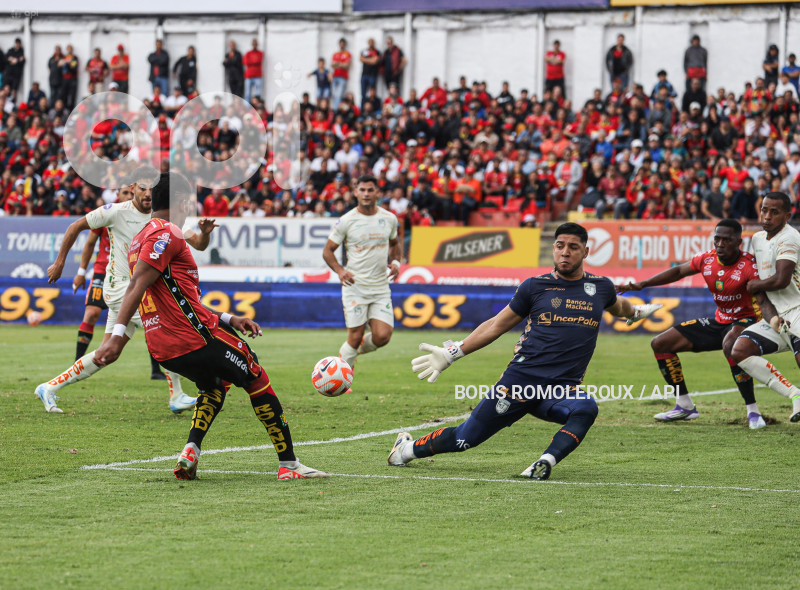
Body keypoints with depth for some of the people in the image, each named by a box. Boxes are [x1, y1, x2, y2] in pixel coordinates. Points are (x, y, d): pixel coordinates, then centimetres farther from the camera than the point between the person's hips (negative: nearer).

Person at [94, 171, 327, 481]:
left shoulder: (140, 239, 21)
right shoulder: (167, 233, -10)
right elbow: (137, 286, -21)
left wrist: (227, 319, 23)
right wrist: (117, 335, -28)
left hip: (163, 347, 9)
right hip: (194, 338, -9)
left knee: (215, 383, 32)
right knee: (258, 380, 7)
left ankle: (190, 453, 10)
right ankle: (288, 464, 7)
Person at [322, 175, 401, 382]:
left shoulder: (389, 218, 5)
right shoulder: (346, 221, -5)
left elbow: (395, 243, 24)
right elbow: (328, 251, 2)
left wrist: (396, 262, 3)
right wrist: (339, 270, -15)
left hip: (381, 287, 3)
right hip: (355, 286, -3)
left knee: (383, 336, -10)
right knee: (355, 336, -6)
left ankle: (357, 350, 22)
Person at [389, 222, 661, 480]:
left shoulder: (600, 287, 11)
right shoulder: (535, 286, 6)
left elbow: (617, 306, 37)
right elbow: (498, 325, 14)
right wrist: (450, 354, 14)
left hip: (564, 387, 1)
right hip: (522, 377, -1)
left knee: (586, 409, -35)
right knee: (466, 438, -1)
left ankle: (545, 464, -43)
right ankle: (409, 447, 22)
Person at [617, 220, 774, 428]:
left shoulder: (749, 265, -23)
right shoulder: (706, 259, -6)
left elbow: (763, 301, -31)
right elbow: (679, 271, 13)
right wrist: (642, 284, 8)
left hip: (745, 321, -7)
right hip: (718, 322, 7)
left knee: (730, 345, -43)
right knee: (659, 344, 6)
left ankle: (753, 411, -33)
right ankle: (685, 406, 15)